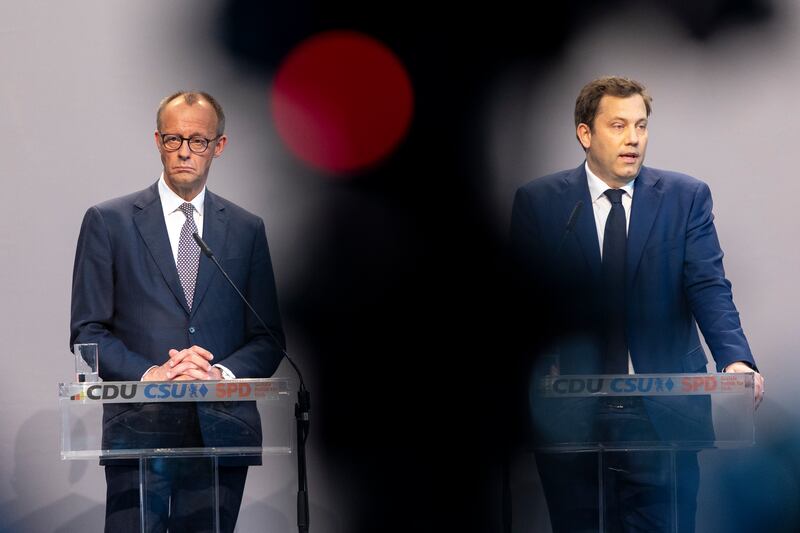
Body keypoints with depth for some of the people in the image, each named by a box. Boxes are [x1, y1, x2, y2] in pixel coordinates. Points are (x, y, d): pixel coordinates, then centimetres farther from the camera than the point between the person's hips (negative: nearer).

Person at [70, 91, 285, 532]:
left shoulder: (246, 230, 13)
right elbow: (87, 331, 3)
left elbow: (268, 338, 12)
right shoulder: (109, 222, 6)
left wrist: (222, 373, -8)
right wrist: (148, 374, -13)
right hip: (139, 428, -2)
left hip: (222, 431, 2)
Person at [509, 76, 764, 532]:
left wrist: (736, 359, -22)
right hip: (571, 414, 0)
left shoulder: (687, 197, 5)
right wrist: (540, 367, -14)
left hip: (663, 411, 0)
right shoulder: (537, 201, 5)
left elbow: (709, 287, -4)